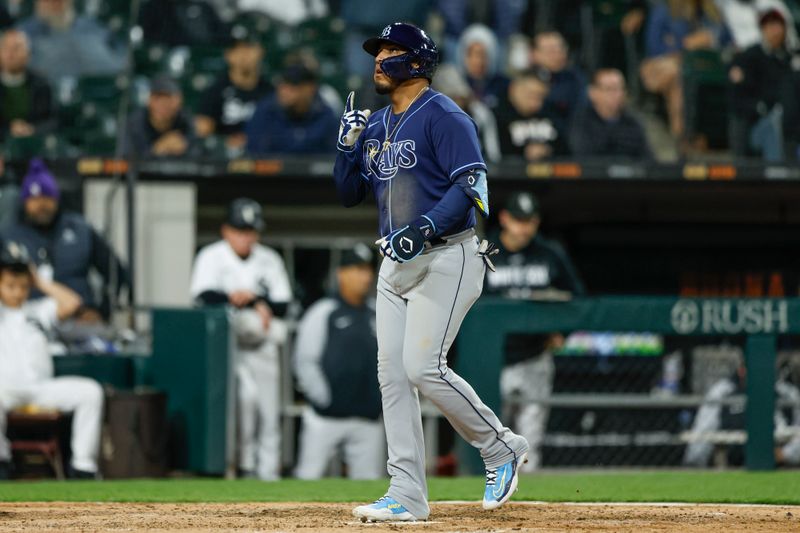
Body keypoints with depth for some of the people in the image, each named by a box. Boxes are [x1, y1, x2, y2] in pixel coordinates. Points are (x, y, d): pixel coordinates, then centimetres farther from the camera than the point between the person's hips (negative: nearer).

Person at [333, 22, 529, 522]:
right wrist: (348, 147, 3)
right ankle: (408, 495, 2)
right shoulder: (376, 126, 16)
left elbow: (472, 185, -18)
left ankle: (501, 447, 3)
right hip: (396, 263, 8)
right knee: (392, 374, 1)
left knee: (424, 367, -17)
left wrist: (427, 228, -28)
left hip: (446, 259, -8)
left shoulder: (444, 116, -9)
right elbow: (350, 194, 20)